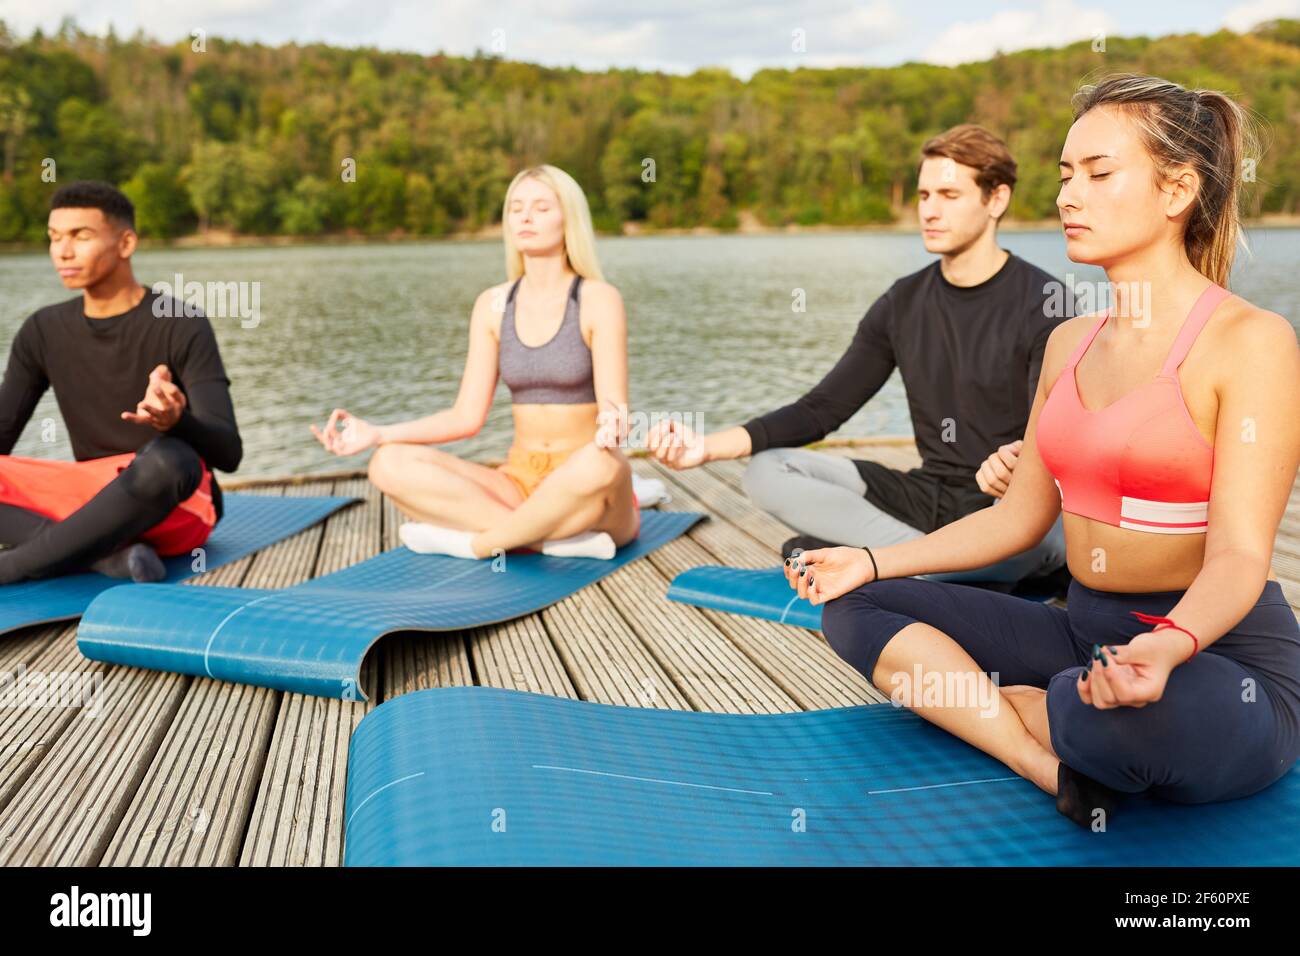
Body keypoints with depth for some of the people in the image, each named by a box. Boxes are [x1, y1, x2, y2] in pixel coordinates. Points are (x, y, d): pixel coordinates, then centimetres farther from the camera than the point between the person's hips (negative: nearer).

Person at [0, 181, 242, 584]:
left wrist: (176, 420, -39)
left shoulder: (183, 327, -10)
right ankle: (112, 555, -30)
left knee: (164, 459, -39)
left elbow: (228, 453, -17)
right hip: (95, 501, 5)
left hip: (180, 507, -5)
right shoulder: (43, 332, 7)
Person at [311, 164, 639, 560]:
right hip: (519, 486, 4)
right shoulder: (493, 305, 5)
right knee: (390, 465, -18)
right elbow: (467, 417, 2)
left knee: (599, 465, -41)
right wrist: (376, 434, -9)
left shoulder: (599, 300, -8)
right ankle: (561, 538, -23)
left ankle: (478, 541, -18)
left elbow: (615, 413, -16)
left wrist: (612, 427, -40)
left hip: (592, 499, -4)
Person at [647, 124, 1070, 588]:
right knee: (767, 472, -12)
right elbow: (822, 409, 3)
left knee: (1049, 531, -41)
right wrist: (710, 446, -11)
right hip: (929, 498, 6)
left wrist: (1015, 468, -43)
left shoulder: (1046, 304, -8)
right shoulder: (903, 304, 7)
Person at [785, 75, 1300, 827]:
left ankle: (979, 703, -7)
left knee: (1135, 717, -42)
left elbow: (1239, 553, -20)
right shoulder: (1069, 344, 9)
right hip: (1087, 635, 7)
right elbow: (1021, 515, 12)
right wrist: (876, 561, 7)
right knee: (857, 607, -1)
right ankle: (1061, 763, -16)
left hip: (1221, 656, -7)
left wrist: (1170, 645, -42)